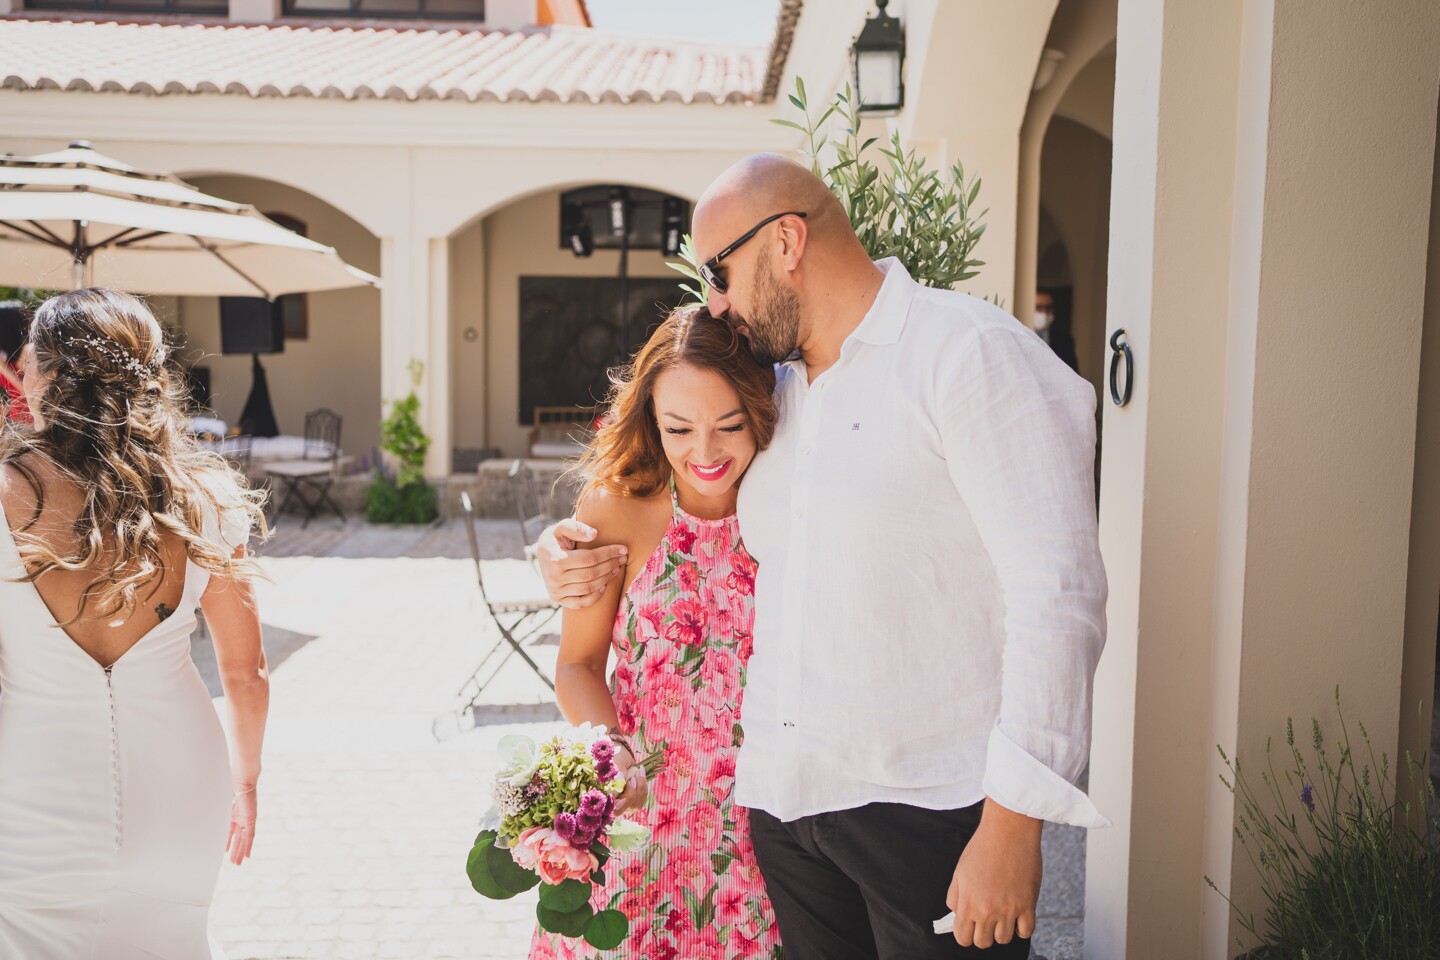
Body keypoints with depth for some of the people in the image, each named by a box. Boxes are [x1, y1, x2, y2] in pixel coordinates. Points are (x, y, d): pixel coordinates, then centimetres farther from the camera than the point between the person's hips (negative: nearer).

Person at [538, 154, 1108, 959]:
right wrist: (578, 551, 10)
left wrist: (1013, 824, -19)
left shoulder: (969, 351, -10)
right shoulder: (772, 389, 15)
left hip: (932, 809, -7)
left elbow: (1056, 595, -16)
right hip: (783, 799, 7)